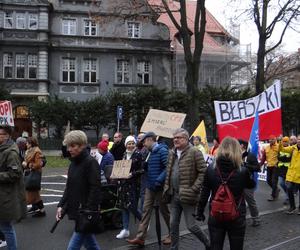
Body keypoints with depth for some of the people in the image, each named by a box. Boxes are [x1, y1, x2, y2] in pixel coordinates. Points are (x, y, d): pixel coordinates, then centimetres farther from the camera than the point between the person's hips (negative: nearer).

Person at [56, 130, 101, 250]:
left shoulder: (91, 162, -15)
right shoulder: (73, 163, 11)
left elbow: (95, 189, -19)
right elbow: (69, 188, 18)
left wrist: (88, 212, -22)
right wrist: (61, 205, 9)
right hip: (75, 211, 8)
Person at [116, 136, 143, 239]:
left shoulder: (138, 155, -5)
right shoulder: (124, 155, 12)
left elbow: (141, 170, -9)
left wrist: (132, 174, -21)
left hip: (133, 184, -6)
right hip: (123, 183, 6)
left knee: (131, 206, -7)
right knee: (124, 206, 7)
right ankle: (125, 230, 15)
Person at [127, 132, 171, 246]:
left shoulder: (162, 151, -14)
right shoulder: (151, 152, 12)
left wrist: (158, 180, -27)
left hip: (159, 187, -8)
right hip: (150, 187, 8)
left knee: (165, 211, 6)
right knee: (146, 210, 5)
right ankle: (140, 237, 7)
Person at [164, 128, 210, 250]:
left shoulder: (194, 152, -11)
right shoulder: (172, 153, 11)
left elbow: (203, 172, -14)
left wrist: (194, 189, -18)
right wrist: (167, 188, 11)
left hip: (187, 195, -6)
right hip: (174, 195, 6)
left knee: (191, 225, 0)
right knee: (173, 224, 10)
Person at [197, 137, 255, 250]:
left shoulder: (211, 169, -8)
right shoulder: (243, 171, -13)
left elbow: (204, 193, -1)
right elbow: (252, 185, 8)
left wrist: (200, 211, 10)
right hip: (237, 217, -1)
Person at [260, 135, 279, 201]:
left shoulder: (278, 147, -9)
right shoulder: (266, 148, 9)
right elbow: (263, 157, 11)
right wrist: (260, 164, 5)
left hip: (275, 166, -6)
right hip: (269, 166, 6)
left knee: (274, 181, -2)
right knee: (268, 180, 11)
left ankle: (273, 196, 8)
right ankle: (276, 190, 36)